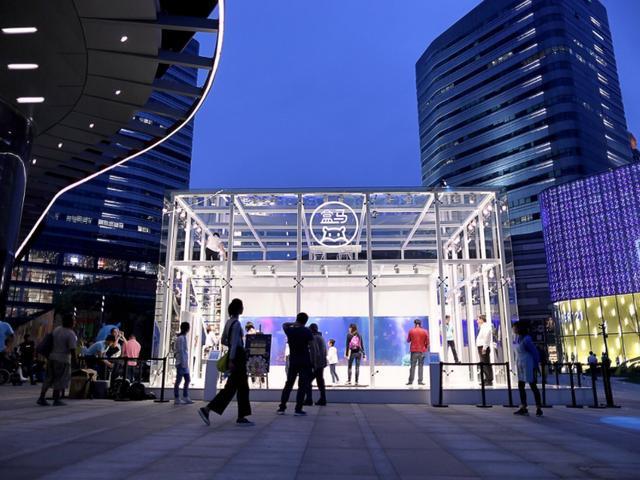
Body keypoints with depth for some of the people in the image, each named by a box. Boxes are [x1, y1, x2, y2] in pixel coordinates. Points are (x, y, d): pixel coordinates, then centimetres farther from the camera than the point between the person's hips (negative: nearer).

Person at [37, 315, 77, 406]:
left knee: (49, 378, 16)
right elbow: (72, 349, -19)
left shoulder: (56, 329, 6)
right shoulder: (71, 334, -17)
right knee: (60, 380, 4)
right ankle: (56, 400, 11)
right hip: (62, 359, -7)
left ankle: (41, 398, 17)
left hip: (51, 357, 7)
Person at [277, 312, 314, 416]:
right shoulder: (307, 331, -8)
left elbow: (284, 325, 22)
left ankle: (282, 408, 13)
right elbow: (311, 345, -9)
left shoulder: (290, 330, 1)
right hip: (305, 361, -3)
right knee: (302, 385, 1)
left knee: (288, 384, 13)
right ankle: (298, 409, -2)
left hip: (293, 361, 3)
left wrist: (293, 324, 11)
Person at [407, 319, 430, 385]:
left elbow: (408, 340, 8)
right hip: (422, 351, 0)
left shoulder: (411, 331, -2)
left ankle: (410, 380, 3)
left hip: (414, 351, 0)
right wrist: (426, 348, 16)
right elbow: (427, 342, 0)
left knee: (413, 366, 4)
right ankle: (420, 381, 2)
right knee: (421, 366, 5)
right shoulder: (425, 331, -2)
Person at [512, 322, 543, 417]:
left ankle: (538, 409, 9)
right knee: (520, 386, 10)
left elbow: (535, 352, -13)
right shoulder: (517, 338, 6)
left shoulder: (526, 339, -18)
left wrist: (536, 366, -11)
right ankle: (523, 408, 16)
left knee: (533, 386, 0)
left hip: (528, 365, -9)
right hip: (520, 366, 9)